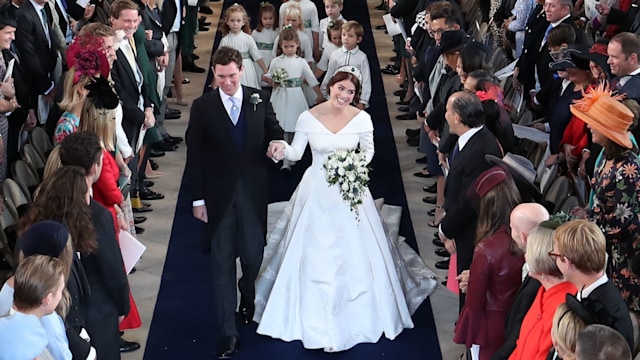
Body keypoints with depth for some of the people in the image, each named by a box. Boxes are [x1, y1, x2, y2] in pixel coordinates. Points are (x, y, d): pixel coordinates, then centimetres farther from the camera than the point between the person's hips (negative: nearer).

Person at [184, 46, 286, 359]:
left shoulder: (259, 100, 2)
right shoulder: (202, 107, -3)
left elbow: (273, 130, 10)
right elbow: (194, 156, -2)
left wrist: (278, 141, -15)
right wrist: (198, 199, -3)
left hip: (253, 194, 1)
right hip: (219, 197, -1)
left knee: (253, 256, 9)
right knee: (222, 265, 4)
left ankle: (248, 300, 41)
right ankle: (228, 331, 11)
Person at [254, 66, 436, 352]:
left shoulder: (362, 119, -7)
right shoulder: (308, 118, -9)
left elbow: (368, 150, 7)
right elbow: (296, 152, -2)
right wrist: (282, 151, -23)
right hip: (317, 192, 0)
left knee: (354, 255, 5)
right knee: (315, 256, 4)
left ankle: (355, 315, 25)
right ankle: (317, 318, 18)